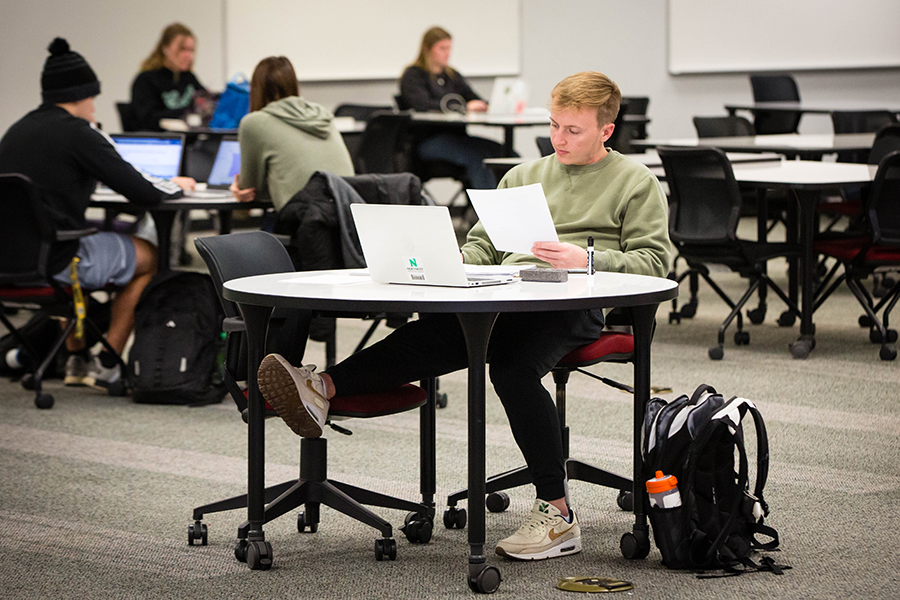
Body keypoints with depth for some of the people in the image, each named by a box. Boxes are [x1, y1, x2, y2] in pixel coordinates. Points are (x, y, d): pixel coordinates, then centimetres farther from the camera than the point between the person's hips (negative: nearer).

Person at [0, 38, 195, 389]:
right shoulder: (77, 133, -11)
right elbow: (142, 194, -10)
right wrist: (175, 186, 12)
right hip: (53, 263, -8)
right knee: (148, 256, 15)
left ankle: (76, 360, 35)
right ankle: (106, 366, 14)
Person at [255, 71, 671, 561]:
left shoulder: (636, 183, 13)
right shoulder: (524, 175, 30)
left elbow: (654, 262, 2)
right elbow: (482, 244, 27)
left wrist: (587, 260, -13)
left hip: (575, 302, -5)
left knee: (513, 366, -35)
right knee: (436, 335, -28)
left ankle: (556, 514, -32)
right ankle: (323, 388, -45)